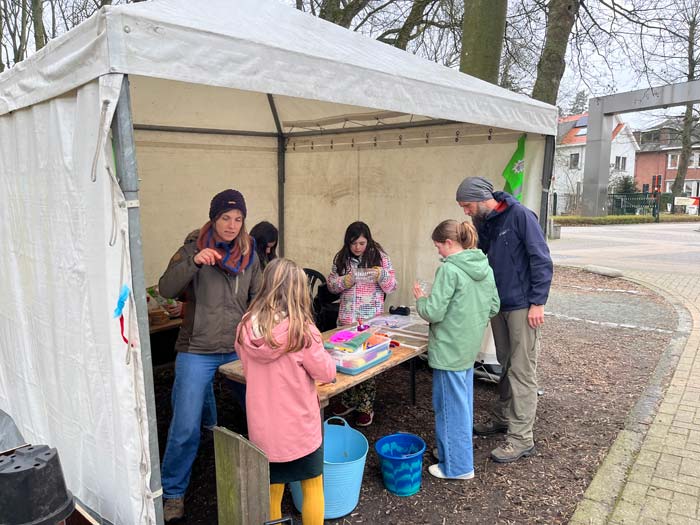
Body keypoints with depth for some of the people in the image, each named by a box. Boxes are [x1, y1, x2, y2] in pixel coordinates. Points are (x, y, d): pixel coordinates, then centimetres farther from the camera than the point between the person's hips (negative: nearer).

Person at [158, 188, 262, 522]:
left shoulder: (249, 254, 6)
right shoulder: (195, 248, -5)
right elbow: (166, 289, -14)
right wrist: (193, 262, -28)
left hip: (238, 350, 4)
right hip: (197, 352, -3)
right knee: (185, 429, -2)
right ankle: (172, 493, 22)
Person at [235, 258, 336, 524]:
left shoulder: (246, 328, -9)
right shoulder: (301, 330, -21)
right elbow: (327, 373, -11)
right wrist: (318, 351, 4)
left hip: (262, 427, 4)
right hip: (299, 426, -3)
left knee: (271, 491, 20)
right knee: (312, 488, 19)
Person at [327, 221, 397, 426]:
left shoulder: (380, 257, -4)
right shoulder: (341, 258, 3)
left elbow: (391, 287, -3)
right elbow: (331, 284, 5)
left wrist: (381, 275, -23)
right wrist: (346, 281, -14)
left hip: (371, 319, -3)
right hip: (346, 317, 3)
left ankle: (366, 406, 15)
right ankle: (349, 400, 29)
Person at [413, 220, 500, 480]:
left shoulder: (449, 269, -20)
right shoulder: (485, 268, 4)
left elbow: (434, 313, -20)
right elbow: (493, 307, 10)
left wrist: (420, 299, -2)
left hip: (449, 349, -8)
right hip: (471, 348, 8)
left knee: (450, 406, 6)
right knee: (463, 403, 21)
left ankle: (456, 466, 19)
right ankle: (460, 454, 37)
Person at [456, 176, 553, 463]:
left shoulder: (520, 215, -14)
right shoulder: (482, 224, 8)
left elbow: (541, 260, -15)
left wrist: (537, 302, -17)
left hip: (522, 307, -7)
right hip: (498, 305, 7)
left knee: (522, 371, -2)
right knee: (506, 365, 18)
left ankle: (521, 439, 6)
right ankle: (503, 418, 32)